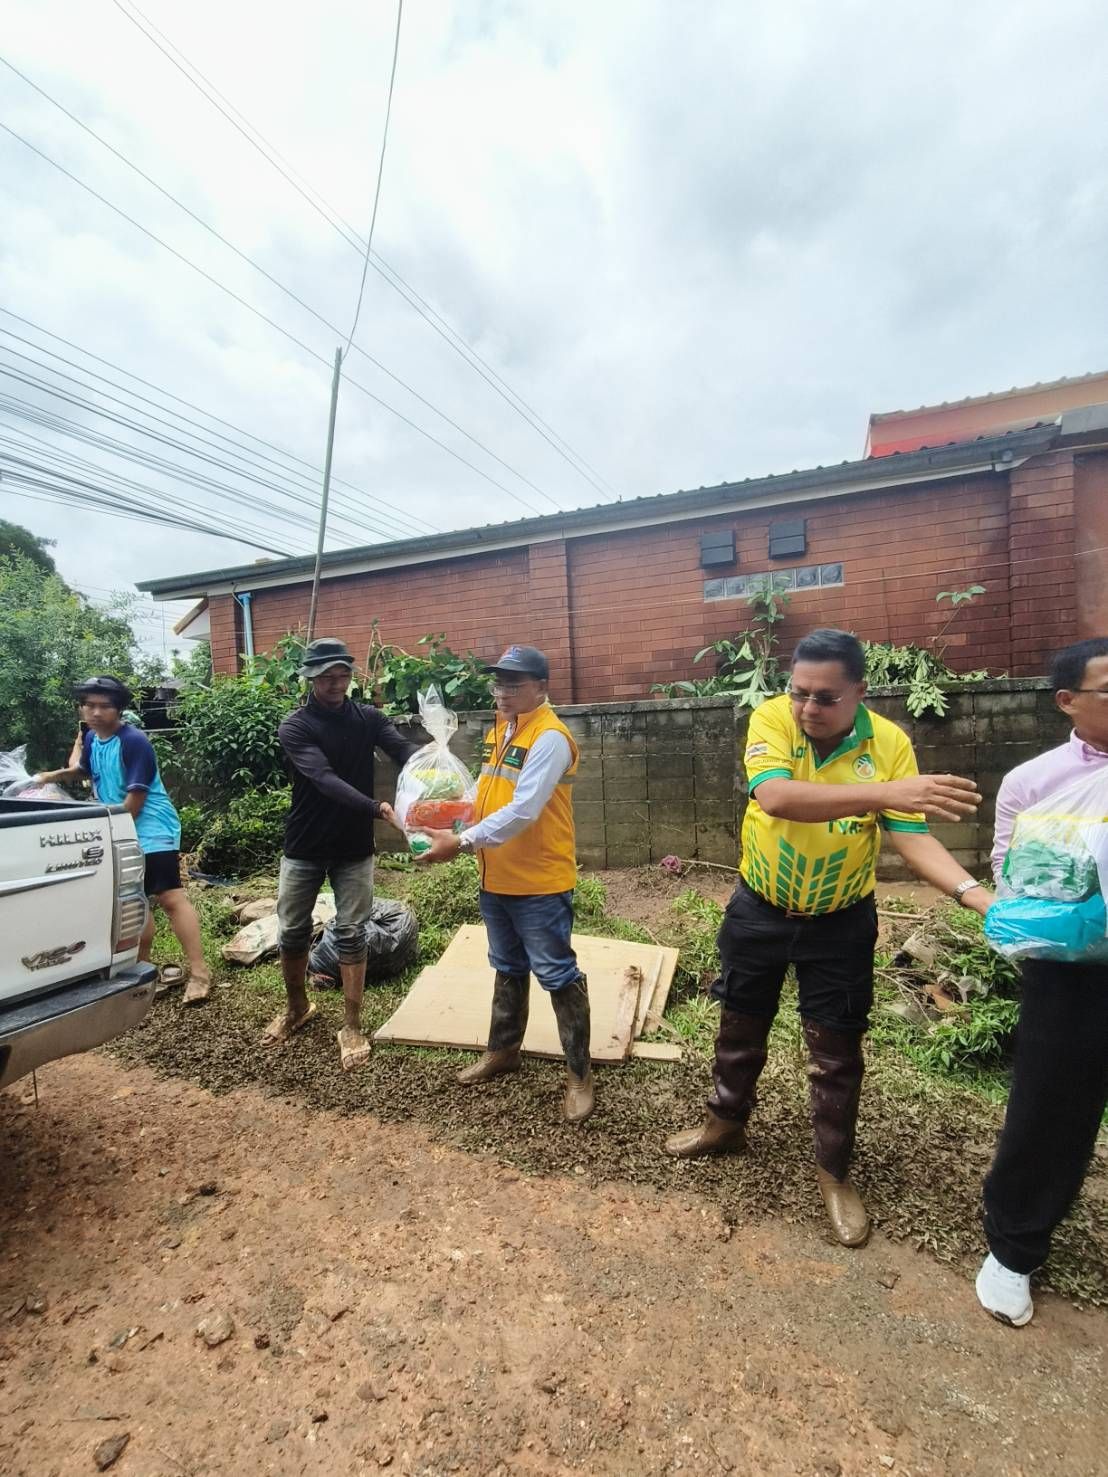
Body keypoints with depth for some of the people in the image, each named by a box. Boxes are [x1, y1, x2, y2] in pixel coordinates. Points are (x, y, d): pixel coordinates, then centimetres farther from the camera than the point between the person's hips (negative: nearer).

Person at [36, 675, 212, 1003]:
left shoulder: (134, 741, -17)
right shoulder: (91, 738, 8)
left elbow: (136, 796, -18)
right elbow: (84, 770, 31)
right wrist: (55, 775, 14)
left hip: (152, 832, -8)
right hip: (119, 834, 9)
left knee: (171, 898, -13)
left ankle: (199, 972, -12)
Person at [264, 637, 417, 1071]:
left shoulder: (368, 718, -3)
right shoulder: (294, 727, -12)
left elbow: (403, 750, -20)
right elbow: (325, 779, -27)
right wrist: (378, 809, -41)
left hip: (354, 848, 1)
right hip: (305, 846, 0)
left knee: (350, 934, 4)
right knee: (293, 931, 12)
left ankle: (352, 1027, 16)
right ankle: (298, 1008, 37)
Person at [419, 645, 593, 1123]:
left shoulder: (550, 737, -21)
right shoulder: (500, 728, 9)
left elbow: (523, 811, -29)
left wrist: (462, 842, -28)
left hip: (540, 883, -8)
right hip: (497, 879, 9)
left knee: (557, 975, 4)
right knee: (508, 969, 23)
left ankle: (579, 1073, 20)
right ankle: (503, 1049, 41)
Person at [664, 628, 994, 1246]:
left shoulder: (889, 743, -15)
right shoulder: (771, 719, -19)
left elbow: (912, 836, -16)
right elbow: (775, 797, -36)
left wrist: (974, 892, -33)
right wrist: (884, 792, -45)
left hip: (841, 922, 0)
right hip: (759, 911, 1)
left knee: (836, 1053, 13)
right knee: (740, 1030, 19)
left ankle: (836, 1172, 37)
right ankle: (727, 1124, 46)